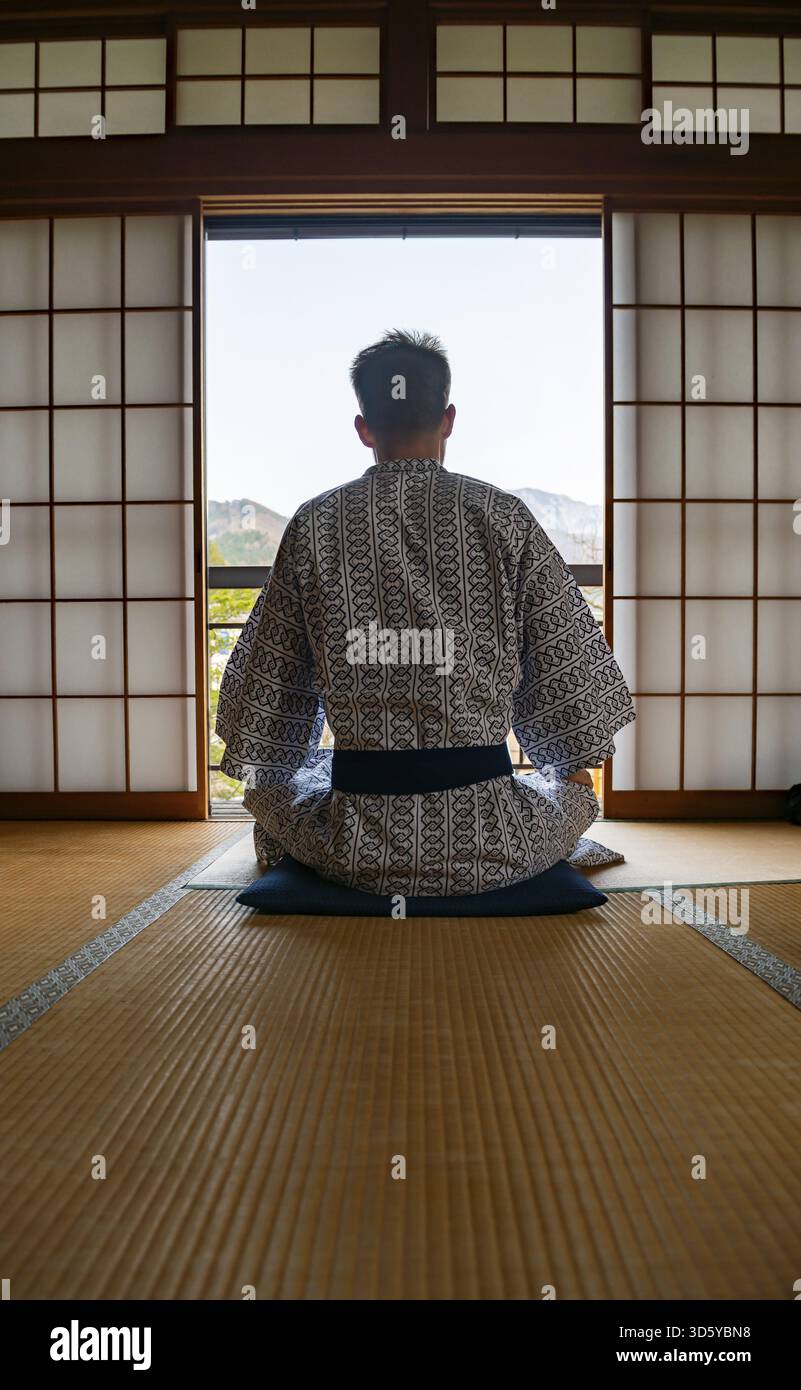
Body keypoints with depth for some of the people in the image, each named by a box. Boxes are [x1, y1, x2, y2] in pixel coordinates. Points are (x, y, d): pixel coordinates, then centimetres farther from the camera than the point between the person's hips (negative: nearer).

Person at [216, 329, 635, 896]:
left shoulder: (315, 524, -2)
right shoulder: (504, 517, -4)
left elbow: (267, 679, 7)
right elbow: (567, 669, 3)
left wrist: (266, 775, 27)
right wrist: (572, 773, 23)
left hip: (356, 849, 1)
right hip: (487, 851, 0)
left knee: (270, 786, 33)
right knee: (574, 788, 33)